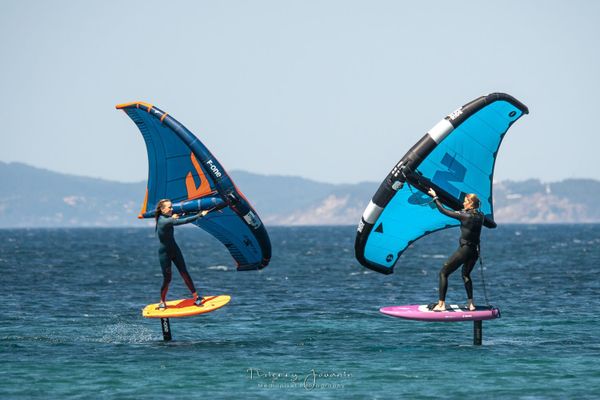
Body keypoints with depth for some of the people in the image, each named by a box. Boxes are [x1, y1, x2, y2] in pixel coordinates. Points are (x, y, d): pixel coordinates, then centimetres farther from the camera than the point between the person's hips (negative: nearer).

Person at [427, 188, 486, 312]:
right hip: (475, 251, 7)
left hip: (464, 249, -7)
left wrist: (435, 197, 2)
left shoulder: (465, 216, -14)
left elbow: (444, 211, -8)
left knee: (443, 273, 4)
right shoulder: (480, 216, 4)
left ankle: (441, 304, -4)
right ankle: (471, 303, 21)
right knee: (466, 274, 29)